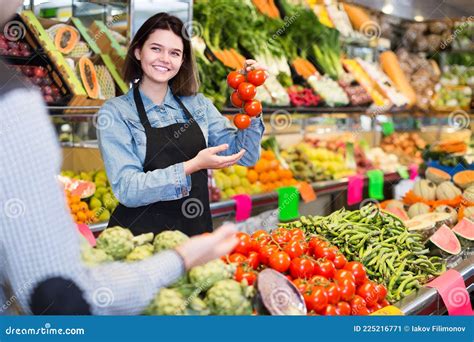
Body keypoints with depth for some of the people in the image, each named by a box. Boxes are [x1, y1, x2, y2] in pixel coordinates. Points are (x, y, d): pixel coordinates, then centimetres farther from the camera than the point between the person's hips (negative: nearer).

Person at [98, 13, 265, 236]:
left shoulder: (197, 105, 7)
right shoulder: (116, 112, -4)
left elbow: (246, 156, 6)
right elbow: (127, 190, -14)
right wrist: (192, 166, -22)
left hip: (197, 232, 3)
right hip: (141, 236, -3)